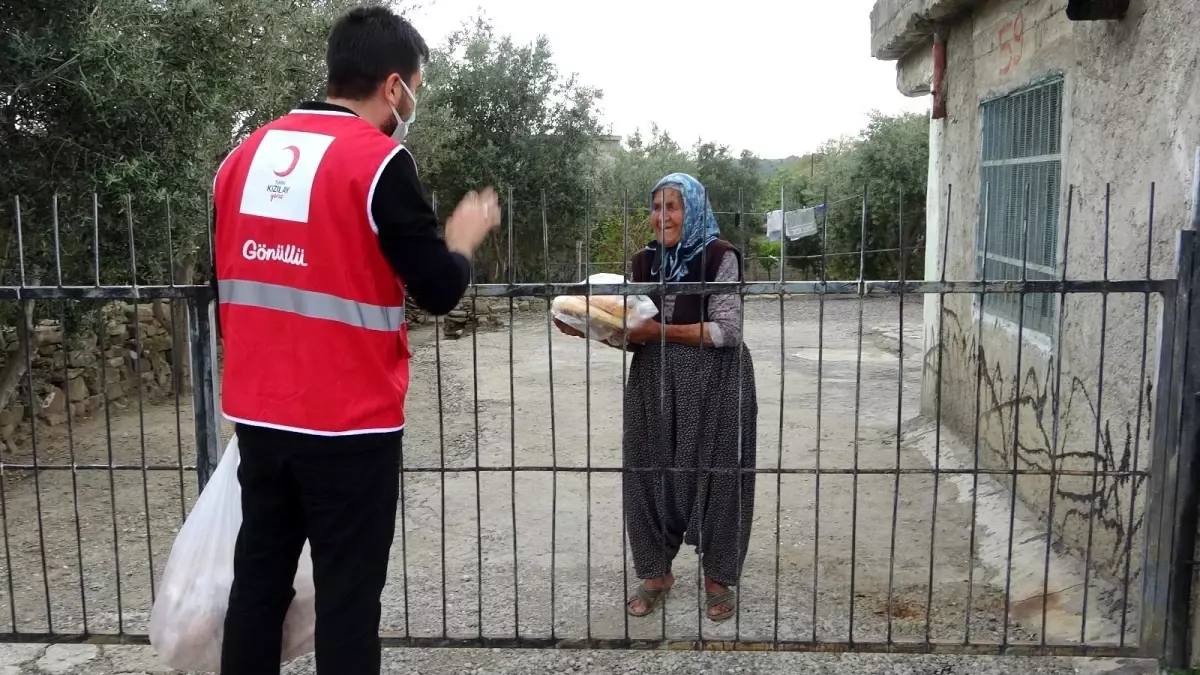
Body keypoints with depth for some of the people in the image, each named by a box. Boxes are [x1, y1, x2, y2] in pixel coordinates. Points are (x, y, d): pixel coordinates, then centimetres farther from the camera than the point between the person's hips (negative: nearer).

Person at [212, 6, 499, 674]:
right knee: (348, 594, 6)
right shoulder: (379, 160, -14)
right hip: (349, 424, -6)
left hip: (258, 413, 6)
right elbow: (440, 291, -13)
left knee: (258, 577, 17)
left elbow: (231, 279, 14)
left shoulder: (247, 154, 7)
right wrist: (465, 236, 7)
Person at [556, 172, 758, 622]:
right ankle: (656, 572, 25)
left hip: (714, 387, -4)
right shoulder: (644, 262, 8)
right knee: (649, 474, 7)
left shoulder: (720, 256, -8)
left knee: (714, 477, 4)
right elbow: (633, 333, 10)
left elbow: (727, 331, -14)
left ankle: (718, 578, 22)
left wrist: (660, 331, -19)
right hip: (653, 385, 5)